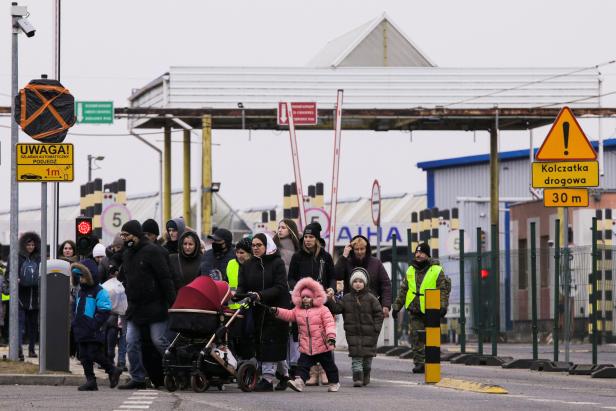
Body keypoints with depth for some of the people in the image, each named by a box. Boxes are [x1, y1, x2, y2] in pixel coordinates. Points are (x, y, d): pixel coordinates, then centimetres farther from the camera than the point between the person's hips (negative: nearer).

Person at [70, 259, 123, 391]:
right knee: (84, 356, 6)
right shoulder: (81, 291, 17)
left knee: (94, 354, -11)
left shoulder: (99, 292, -9)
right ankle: (90, 381, 9)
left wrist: (94, 325, -19)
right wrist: (74, 323, 14)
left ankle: (113, 371, 7)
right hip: (82, 331, 8)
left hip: (93, 332, -8)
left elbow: (104, 311, -14)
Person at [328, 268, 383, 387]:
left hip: (368, 332, -1)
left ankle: (366, 375, 28)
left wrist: (376, 327, -7)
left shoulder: (370, 298, -1)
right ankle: (357, 378, -7)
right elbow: (337, 309, 3)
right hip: (353, 332, 1)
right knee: (356, 355, -5)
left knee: (367, 355, 8)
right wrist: (331, 301, -12)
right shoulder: (347, 298, 6)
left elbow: (379, 313, 0)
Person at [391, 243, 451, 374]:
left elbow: (443, 290, -4)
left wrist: (443, 306, -15)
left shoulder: (437, 271, -2)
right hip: (415, 311, 4)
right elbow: (403, 290, 18)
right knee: (416, 338, -1)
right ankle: (419, 363, 2)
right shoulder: (410, 271, 13)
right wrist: (396, 306, 16)